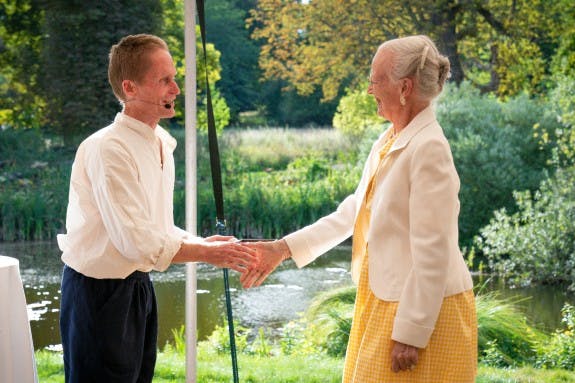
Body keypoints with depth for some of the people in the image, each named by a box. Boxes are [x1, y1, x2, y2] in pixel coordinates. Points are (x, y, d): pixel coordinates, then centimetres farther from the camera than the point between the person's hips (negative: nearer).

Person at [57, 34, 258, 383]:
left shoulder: (161, 143, 7)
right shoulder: (109, 150, -22)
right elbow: (137, 241, -25)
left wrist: (203, 243, -4)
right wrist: (207, 253, -17)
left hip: (137, 286, 9)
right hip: (99, 291, -9)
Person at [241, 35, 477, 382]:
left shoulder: (429, 148, -20)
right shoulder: (388, 143, 8)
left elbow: (433, 253, -22)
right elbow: (353, 211, 16)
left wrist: (411, 334, -21)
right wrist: (285, 248, 14)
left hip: (422, 310, -9)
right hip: (383, 302, 9)